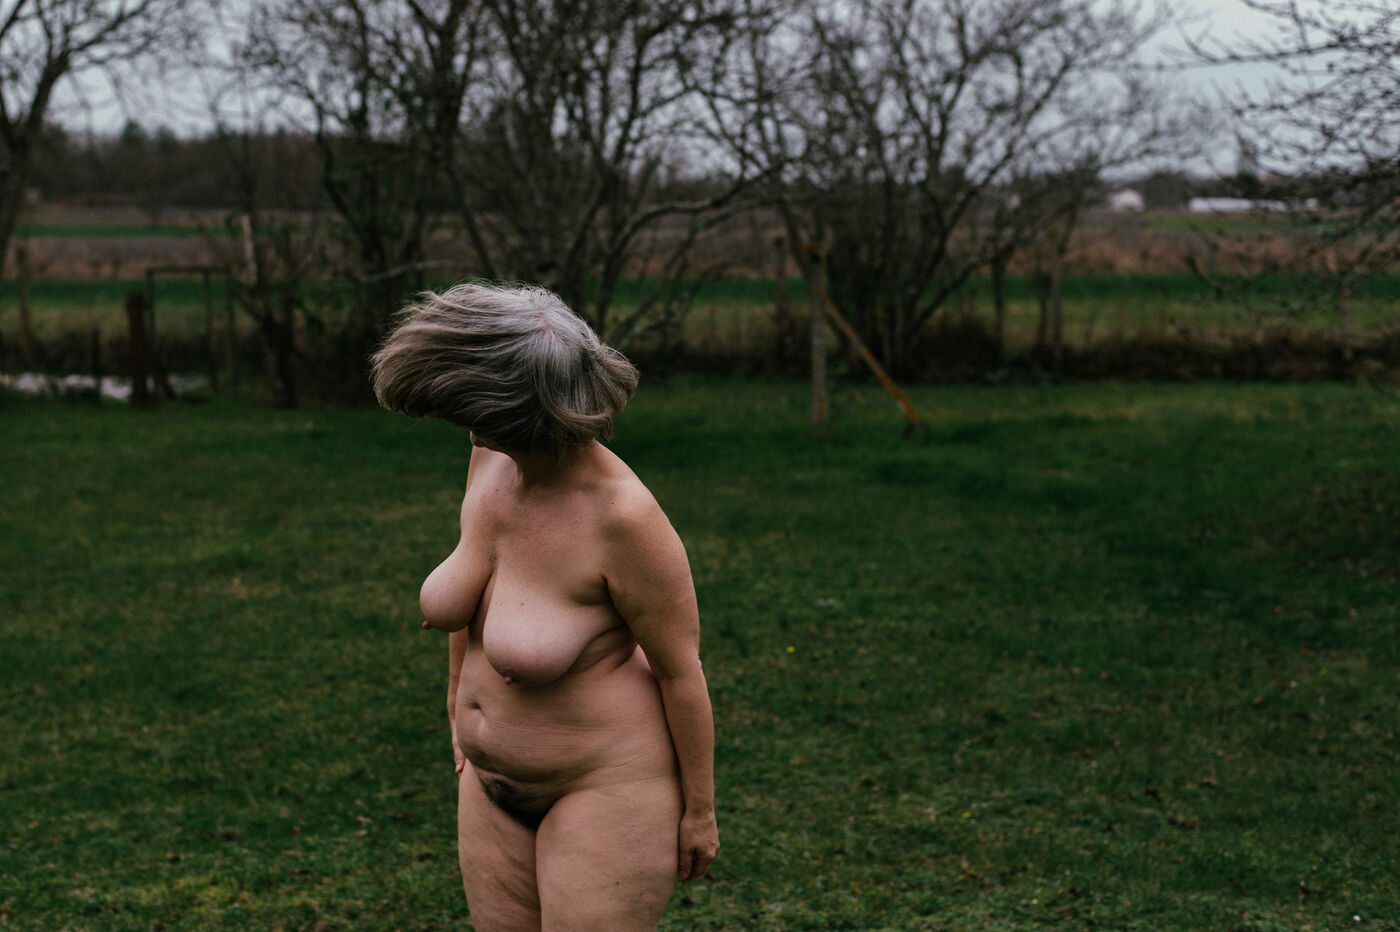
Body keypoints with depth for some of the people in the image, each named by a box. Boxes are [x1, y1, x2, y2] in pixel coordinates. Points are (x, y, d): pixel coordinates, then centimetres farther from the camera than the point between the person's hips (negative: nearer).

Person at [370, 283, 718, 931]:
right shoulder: (491, 459, -10)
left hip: (608, 783, -7)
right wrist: (459, 695, 21)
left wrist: (699, 809, -9)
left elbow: (681, 666, -19)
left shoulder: (624, 513, -30)